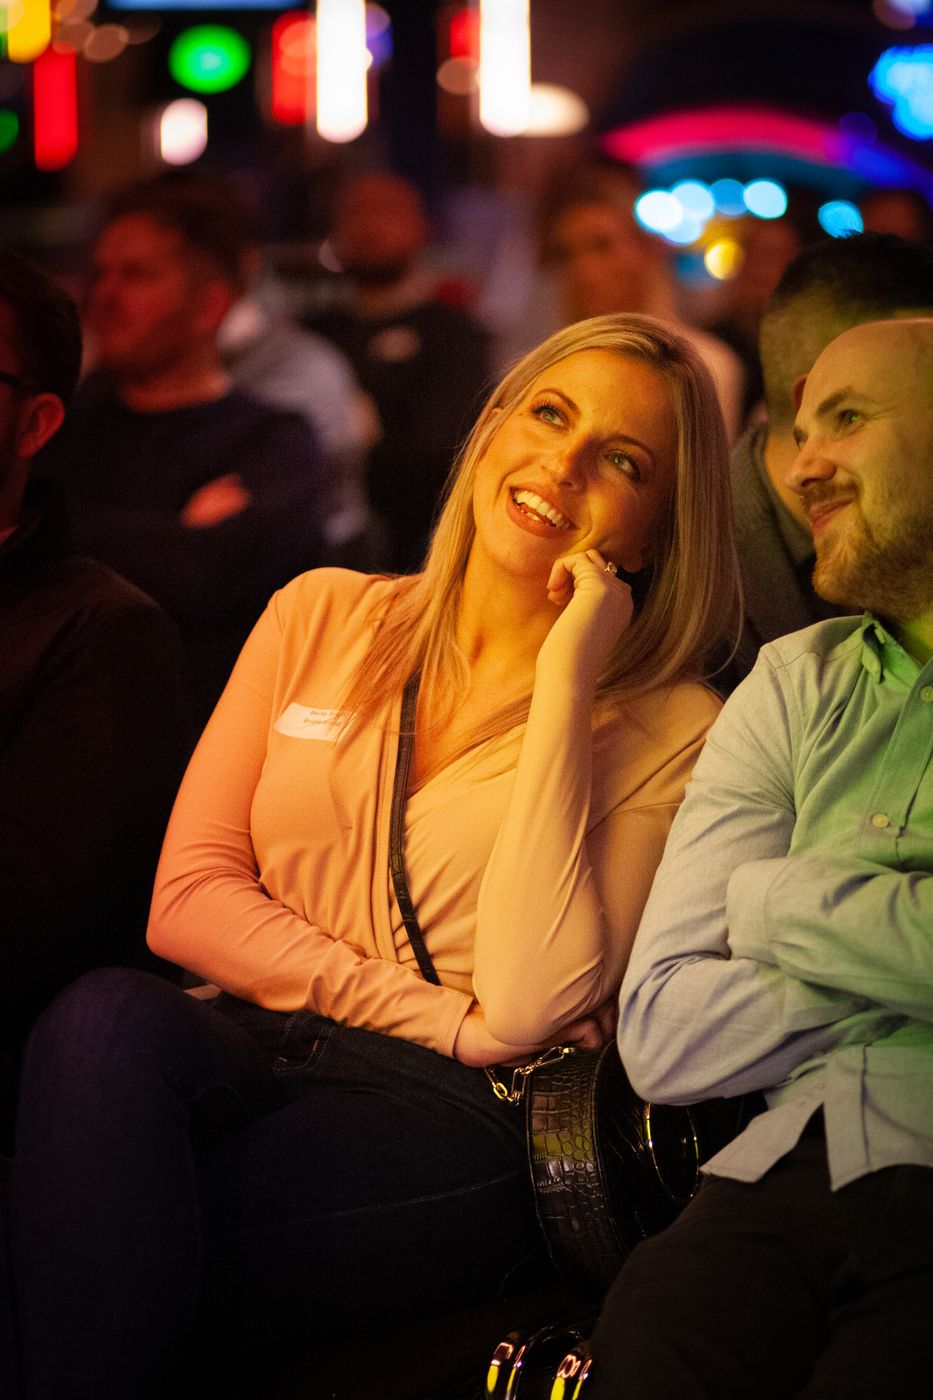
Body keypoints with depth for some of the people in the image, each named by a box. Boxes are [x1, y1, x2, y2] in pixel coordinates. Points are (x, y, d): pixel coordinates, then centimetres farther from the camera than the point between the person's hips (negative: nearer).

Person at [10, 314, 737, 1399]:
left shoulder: (670, 729, 3)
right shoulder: (324, 616, 14)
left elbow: (526, 1003, -13)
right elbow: (187, 899, 6)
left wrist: (565, 679, -11)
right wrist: (446, 1018, -6)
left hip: (459, 1114, -4)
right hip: (248, 1048, 4)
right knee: (105, 1018, -33)